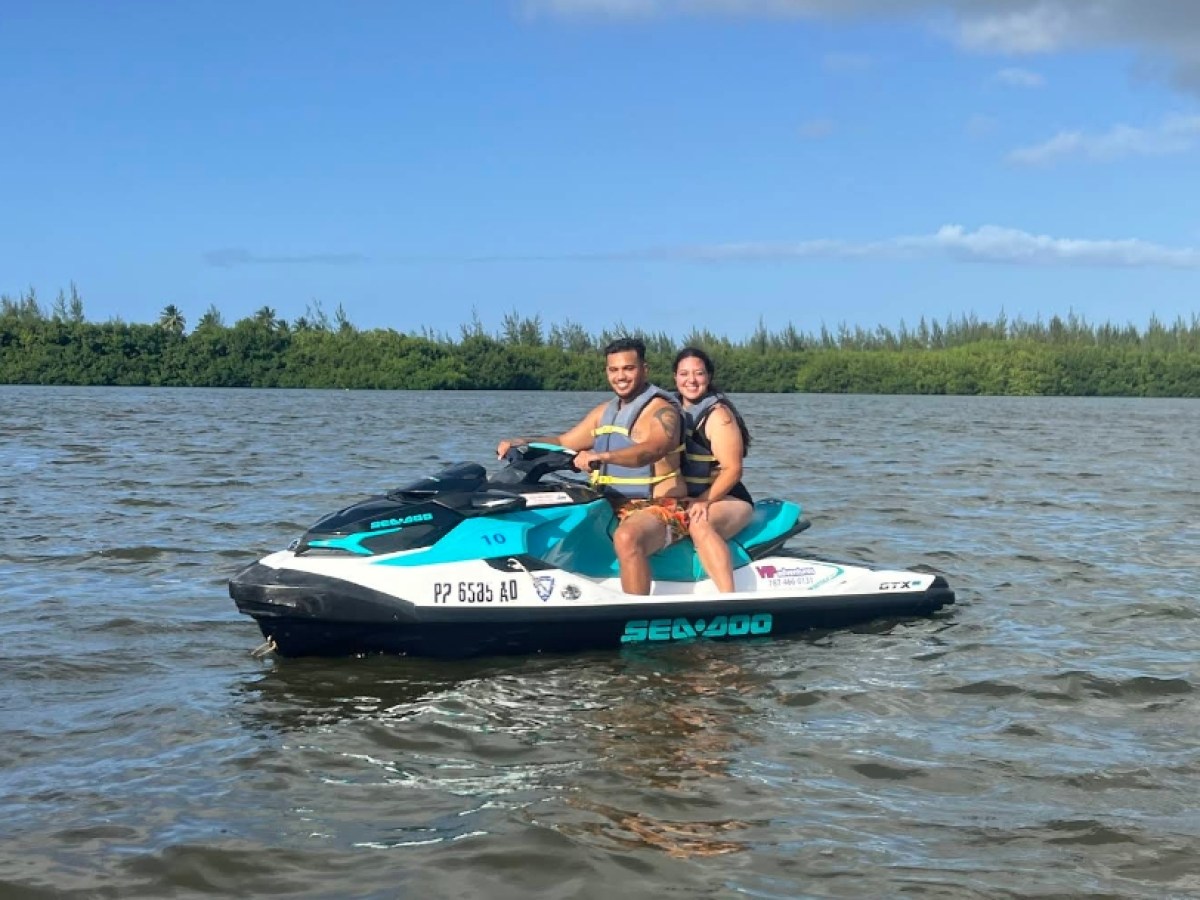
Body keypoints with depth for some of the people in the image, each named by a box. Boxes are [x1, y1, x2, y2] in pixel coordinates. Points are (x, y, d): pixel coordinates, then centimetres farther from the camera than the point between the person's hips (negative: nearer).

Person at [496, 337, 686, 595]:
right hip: (615, 507, 9)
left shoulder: (661, 410, -11)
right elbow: (563, 443, 23)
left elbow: (654, 448, -32)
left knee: (627, 538, -39)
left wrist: (600, 456, -47)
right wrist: (519, 442, 5)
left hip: (661, 509, -9)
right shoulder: (606, 411, 16)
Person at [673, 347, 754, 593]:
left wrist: (704, 502, -24)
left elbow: (732, 470, -13)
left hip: (726, 500, -7)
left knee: (700, 525, -37)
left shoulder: (717, 414, -7)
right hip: (683, 500, 7)